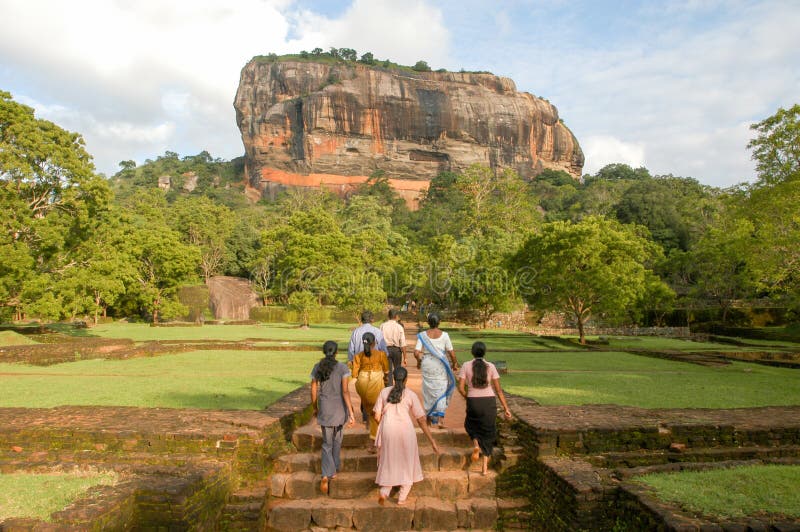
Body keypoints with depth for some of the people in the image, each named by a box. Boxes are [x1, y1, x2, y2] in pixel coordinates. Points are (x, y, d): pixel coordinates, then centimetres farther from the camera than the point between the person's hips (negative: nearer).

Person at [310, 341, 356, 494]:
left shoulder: (317, 367, -3)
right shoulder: (343, 368, -11)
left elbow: (313, 390, 1)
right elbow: (345, 391, -18)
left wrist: (315, 408, 16)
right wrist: (351, 412, -17)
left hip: (324, 408, 1)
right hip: (339, 408, -1)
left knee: (327, 442, 10)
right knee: (337, 438, 24)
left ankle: (326, 476, -7)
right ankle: (335, 467, 36)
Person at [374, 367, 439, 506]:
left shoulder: (384, 392, 5)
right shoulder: (411, 395, 0)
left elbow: (377, 416, 3)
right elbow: (421, 420, -2)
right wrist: (432, 441, 3)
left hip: (388, 431, 1)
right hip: (405, 431, -1)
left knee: (389, 462, 17)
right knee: (407, 463, 16)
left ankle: (384, 492, -2)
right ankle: (402, 498, 20)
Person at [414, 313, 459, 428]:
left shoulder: (423, 335, -5)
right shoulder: (444, 335, -7)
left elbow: (416, 353, -10)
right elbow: (451, 352, -5)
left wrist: (419, 361, 10)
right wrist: (455, 363, 12)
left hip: (427, 365, 1)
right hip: (441, 366, -1)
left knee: (428, 390, 14)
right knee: (441, 390, 9)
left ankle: (429, 419, 23)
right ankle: (440, 418, -3)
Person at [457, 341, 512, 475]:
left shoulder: (466, 366, -3)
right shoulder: (490, 366, -1)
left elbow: (461, 388, -7)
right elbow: (498, 390, -2)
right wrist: (506, 408, 3)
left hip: (473, 402, -1)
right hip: (489, 402, 1)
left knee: (471, 425, 28)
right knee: (488, 432, 17)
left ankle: (476, 444, -2)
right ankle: (485, 466, 11)